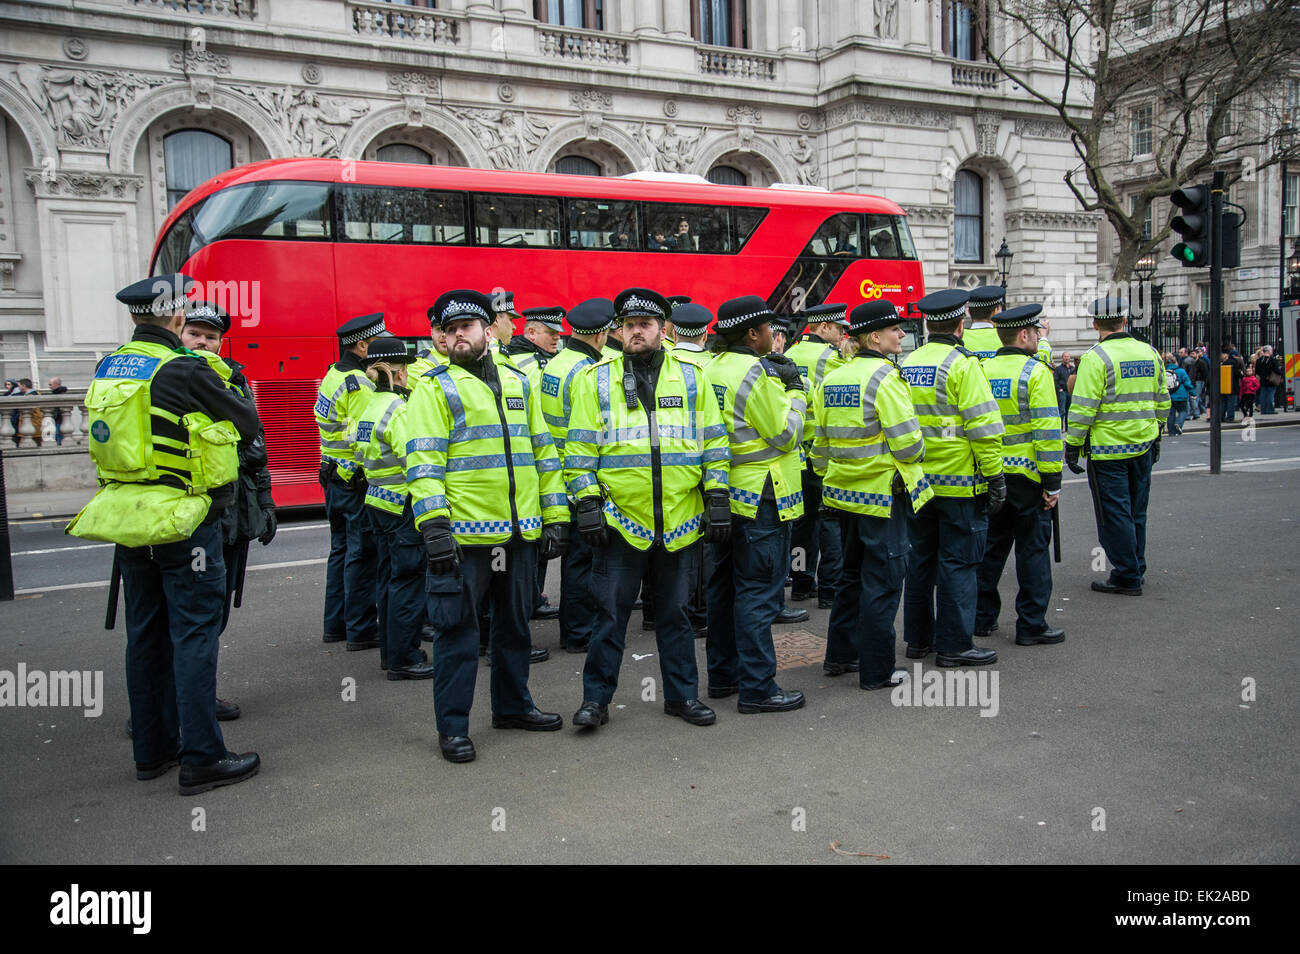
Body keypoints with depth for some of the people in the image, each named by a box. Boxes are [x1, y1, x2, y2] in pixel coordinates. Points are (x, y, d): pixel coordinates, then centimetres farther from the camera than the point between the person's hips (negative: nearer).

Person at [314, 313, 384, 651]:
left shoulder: (334, 375, 13)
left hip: (335, 479, 10)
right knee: (362, 554, -2)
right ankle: (362, 631, 5)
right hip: (358, 482, -10)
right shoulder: (358, 383, -17)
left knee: (341, 550, 17)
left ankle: (336, 624, 26)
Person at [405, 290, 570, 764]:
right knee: (457, 629, 1)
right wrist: (433, 525, -21)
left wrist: (555, 517, 10)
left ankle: (512, 705, 33)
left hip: (520, 531, 5)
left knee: (514, 623, 16)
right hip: (463, 532, -5)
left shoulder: (518, 382, 15)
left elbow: (542, 451, 16)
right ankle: (452, 727, 13)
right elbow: (423, 460, -10)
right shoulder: (434, 387, 0)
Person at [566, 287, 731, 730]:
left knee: (675, 612, 13)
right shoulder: (596, 380, 3)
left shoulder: (692, 378, 7)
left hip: (680, 519, 2)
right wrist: (587, 502, -6)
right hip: (620, 518, -1)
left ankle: (682, 694, 26)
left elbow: (713, 443, 7)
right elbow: (580, 448, 2)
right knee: (611, 613, 5)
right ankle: (596, 698, 18)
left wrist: (717, 497, 1)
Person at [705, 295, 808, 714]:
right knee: (759, 591, -4)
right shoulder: (758, 373, -17)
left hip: (723, 496, 9)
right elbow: (786, 435, -15)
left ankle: (723, 674, 26)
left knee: (725, 585, 15)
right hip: (760, 499, -9)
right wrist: (794, 391, -4)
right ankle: (757, 687, 2)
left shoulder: (712, 368, 9)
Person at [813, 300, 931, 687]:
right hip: (882, 494, -8)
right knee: (883, 580, 2)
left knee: (853, 572, 20)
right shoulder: (885, 379, -16)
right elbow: (908, 444, -18)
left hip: (844, 494, 8)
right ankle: (876, 670, 10)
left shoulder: (830, 379, 7)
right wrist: (916, 453, 3)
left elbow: (821, 442, 11)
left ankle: (840, 655, 28)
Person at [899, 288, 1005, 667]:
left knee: (921, 558, 14)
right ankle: (954, 645, 5)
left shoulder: (907, 364, 8)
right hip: (958, 482, -6)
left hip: (916, 480, 7)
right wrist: (995, 477, -10)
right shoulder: (962, 364, -12)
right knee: (957, 562, 0)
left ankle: (919, 638, 22)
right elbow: (983, 427, -15)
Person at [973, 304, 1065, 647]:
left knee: (991, 545, 14)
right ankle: (1031, 625, 8)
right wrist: (1053, 481, -11)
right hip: (1027, 476, -5)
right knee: (1032, 548, 3)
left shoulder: (981, 371, 6)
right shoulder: (1035, 372, -10)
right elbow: (1047, 430, -15)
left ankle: (982, 617, 21)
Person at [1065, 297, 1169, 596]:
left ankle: (1127, 577, 5)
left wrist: (1072, 445, -11)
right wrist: (1155, 436, 25)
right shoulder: (1150, 353, 8)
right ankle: (1135, 570, 26)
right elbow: (1162, 401, 15)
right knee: (1136, 512, 16)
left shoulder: (1095, 357, -13)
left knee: (1114, 513, 1)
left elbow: (1083, 408, -17)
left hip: (1107, 449, -7)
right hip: (1143, 447, 7)